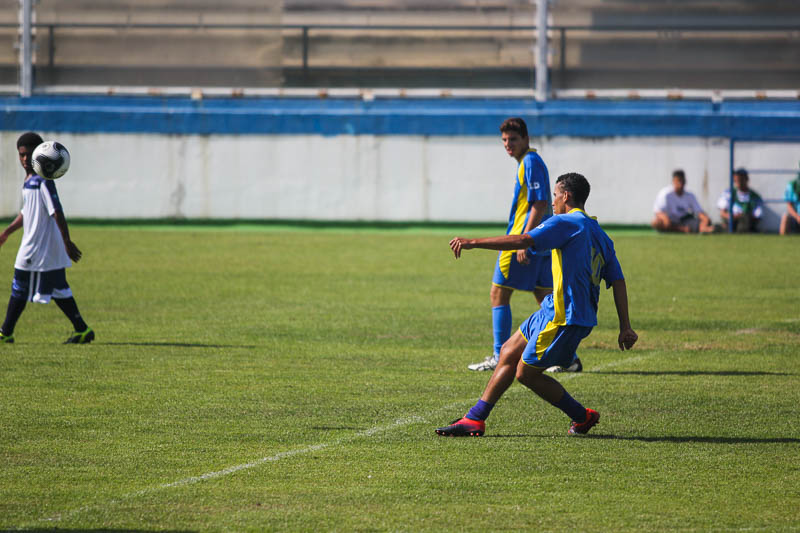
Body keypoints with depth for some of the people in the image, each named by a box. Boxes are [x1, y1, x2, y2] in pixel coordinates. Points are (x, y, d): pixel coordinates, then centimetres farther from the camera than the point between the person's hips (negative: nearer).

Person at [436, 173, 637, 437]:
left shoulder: (566, 223, -10)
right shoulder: (599, 234, 16)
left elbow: (523, 241, -21)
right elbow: (618, 281, 12)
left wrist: (473, 242, -19)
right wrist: (625, 327, 11)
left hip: (564, 318, -10)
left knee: (526, 373, -1)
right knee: (509, 353, 12)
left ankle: (583, 416, 10)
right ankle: (474, 420, 12)